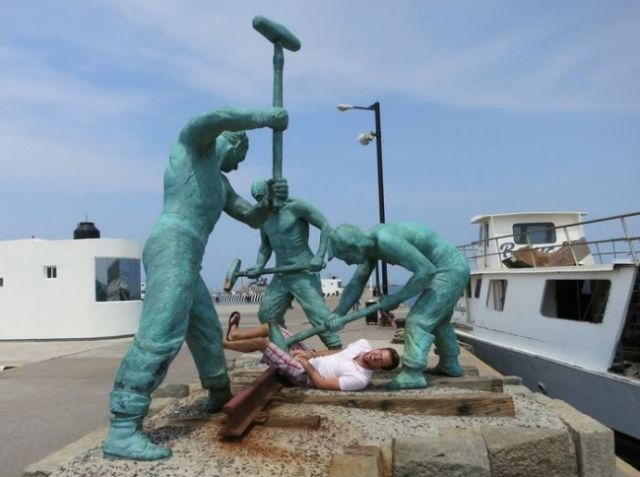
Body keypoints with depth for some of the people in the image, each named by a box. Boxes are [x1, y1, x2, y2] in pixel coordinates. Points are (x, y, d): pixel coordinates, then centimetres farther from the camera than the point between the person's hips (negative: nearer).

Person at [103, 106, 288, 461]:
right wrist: (264, 117, -5)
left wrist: (271, 199, 7)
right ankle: (122, 431, -25)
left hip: (183, 260, 10)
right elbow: (216, 119, -15)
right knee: (161, 335, -21)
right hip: (172, 248, -10)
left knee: (206, 331, 21)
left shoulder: (220, 184, 32)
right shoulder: (194, 142, 10)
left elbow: (253, 219, 27)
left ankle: (219, 394, 42)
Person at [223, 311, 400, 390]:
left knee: (260, 342, -8)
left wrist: (306, 363, -18)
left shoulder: (360, 379, -29)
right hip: (311, 357, 7)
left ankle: (220, 344, 19)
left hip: (304, 375, -7)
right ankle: (234, 334, 35)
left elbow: (322, 384, -25)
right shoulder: (364, 344, -8)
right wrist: (311, 354, -1)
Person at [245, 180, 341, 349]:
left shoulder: (296, 206, -9)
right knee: (266, 315, 9)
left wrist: (319, 256, -23)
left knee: (318, 315, -14)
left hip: (304, 273, -7)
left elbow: (326, 227, -12)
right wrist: (259, 266, -1)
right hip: (280, 276, 7)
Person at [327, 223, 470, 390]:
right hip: (454, 267, 10)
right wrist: (338, 313, -1)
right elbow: (356, 283, 6)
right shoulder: (370, 244, 2)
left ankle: (412, 374, -10)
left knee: (418, 320, -11)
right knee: (437, 319, 25)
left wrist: (396, 298, -20)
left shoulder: (385, 240, -29)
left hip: (449, 270, -10)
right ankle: (449, 364, 39)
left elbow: (426, 270, -28)